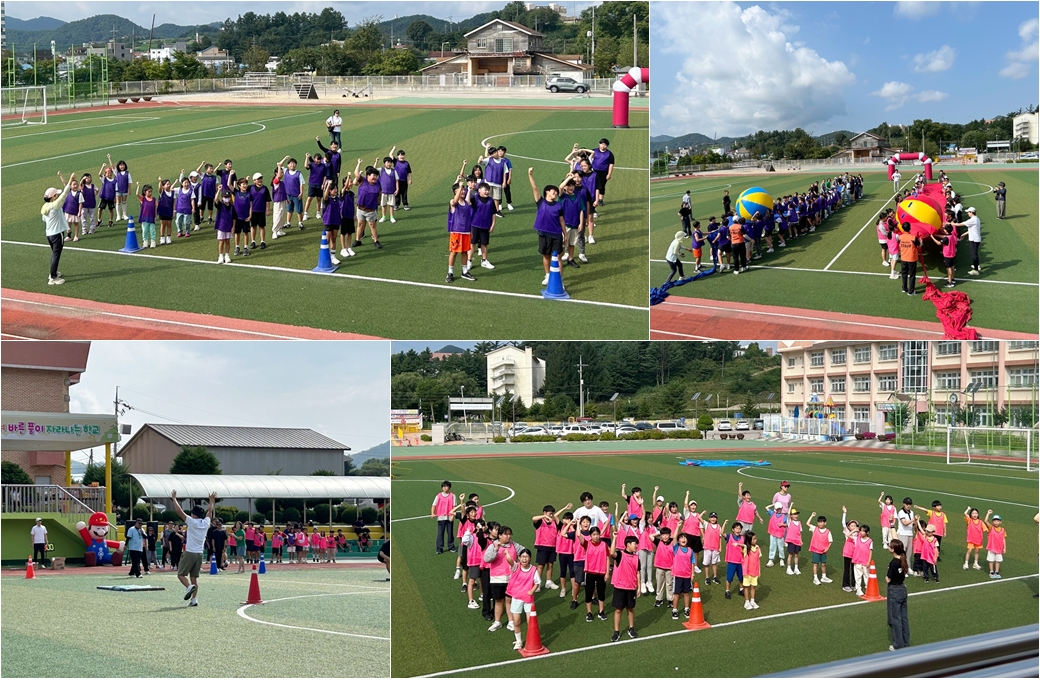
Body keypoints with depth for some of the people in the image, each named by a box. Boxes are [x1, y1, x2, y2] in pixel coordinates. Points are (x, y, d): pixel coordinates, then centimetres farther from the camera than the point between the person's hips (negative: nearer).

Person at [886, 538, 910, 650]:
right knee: (904, 617, 15)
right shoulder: (903, 559, -3)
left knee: (895, 619, 2)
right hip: (903, 589, 8)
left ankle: (898, 645, 7)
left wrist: (886, 576, 2)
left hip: (894, 591, -8)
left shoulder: (893, 563, -24)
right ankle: (906, 642, 23)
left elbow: (888, 580, -19)